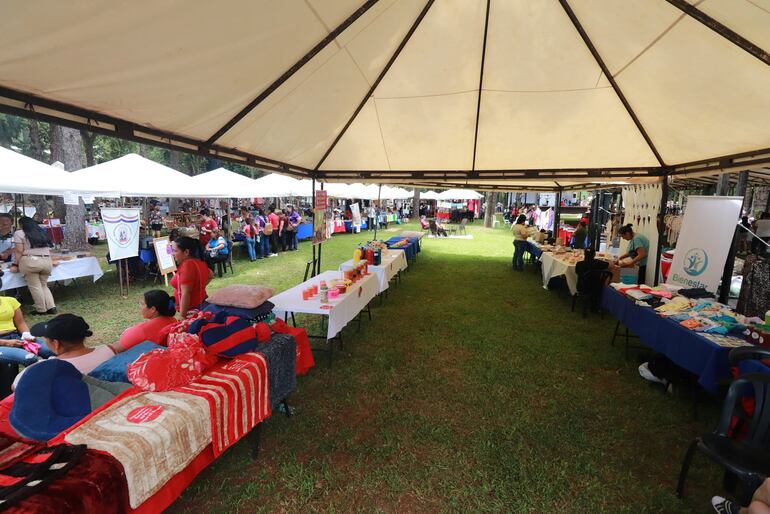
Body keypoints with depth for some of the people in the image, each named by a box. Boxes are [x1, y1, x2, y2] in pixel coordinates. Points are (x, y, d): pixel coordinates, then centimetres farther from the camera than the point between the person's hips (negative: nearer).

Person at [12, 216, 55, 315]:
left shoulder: (19, 233, 3)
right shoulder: (43, 233, 19)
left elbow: (19, 251, -4)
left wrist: (16, 265, 0)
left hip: (30, 261, -5)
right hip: (47, 261, 5)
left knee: (35, 286, 2)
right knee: (44, 285, 15)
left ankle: (41, 310, 5)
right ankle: (51, 307, 5)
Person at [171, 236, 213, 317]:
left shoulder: (187, 265, -20)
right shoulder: (199, 262, 5)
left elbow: (185, 294, -24)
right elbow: (211, 275, 25)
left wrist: (182, 316, -22)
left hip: (192, 310, -9)